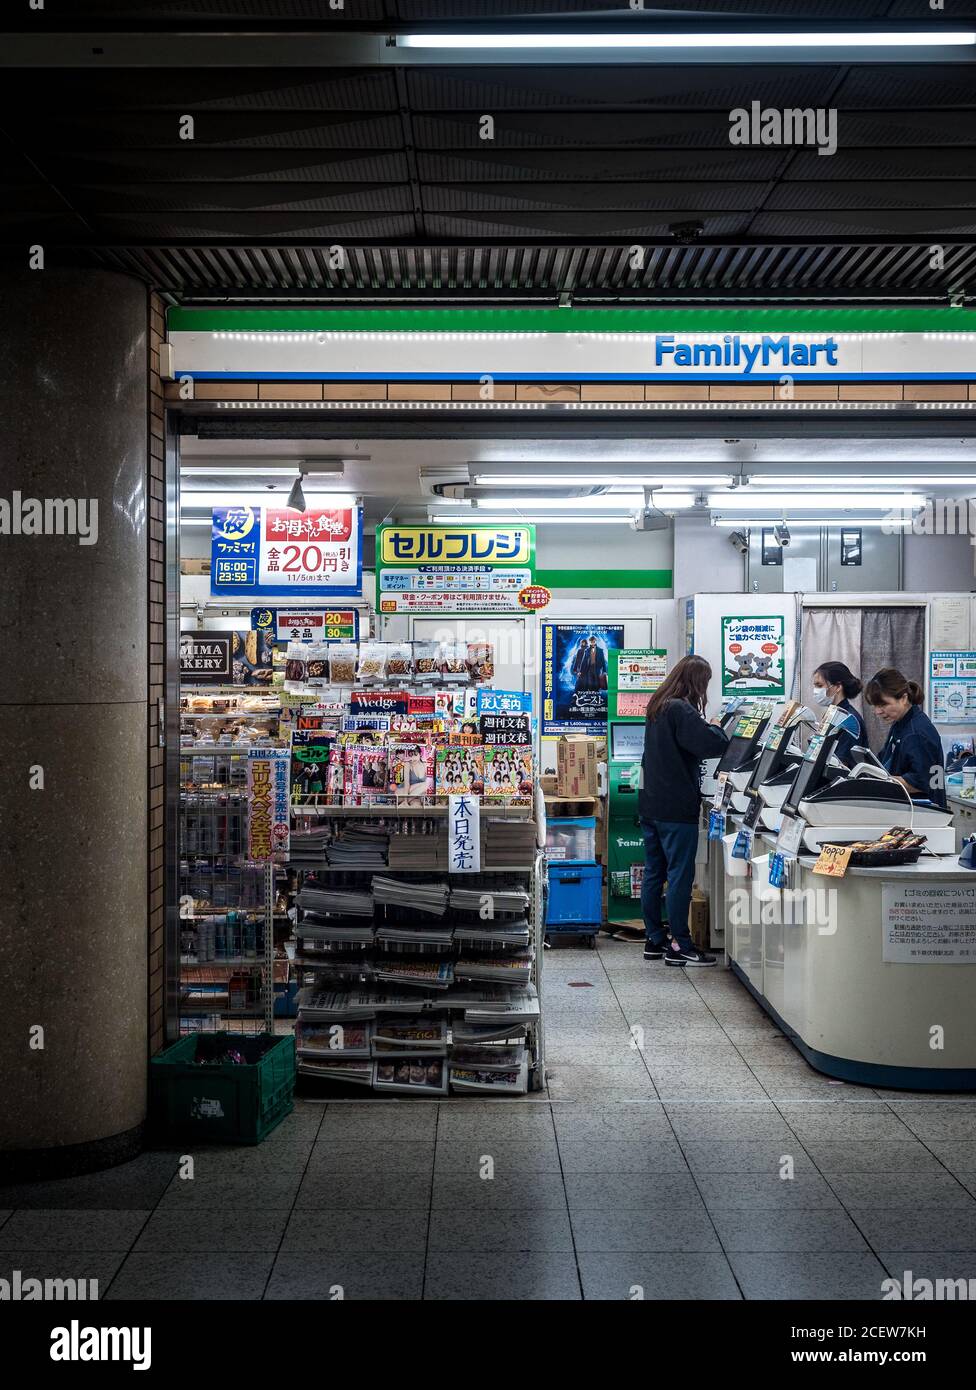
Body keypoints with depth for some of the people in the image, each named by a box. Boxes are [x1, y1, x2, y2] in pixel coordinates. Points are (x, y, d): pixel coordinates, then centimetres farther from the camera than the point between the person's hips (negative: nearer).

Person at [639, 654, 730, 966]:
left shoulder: (657, 707, 13)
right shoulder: (681, 710, -16)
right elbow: (711, 744, -24)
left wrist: (708, 729, 13)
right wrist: (716, 727, -2)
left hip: (651, 805, 9)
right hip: (676, 808, -9)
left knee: (654, 873, 12)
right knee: (680, 876, -3)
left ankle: (654, 940, 20)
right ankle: (679, 946, 0)